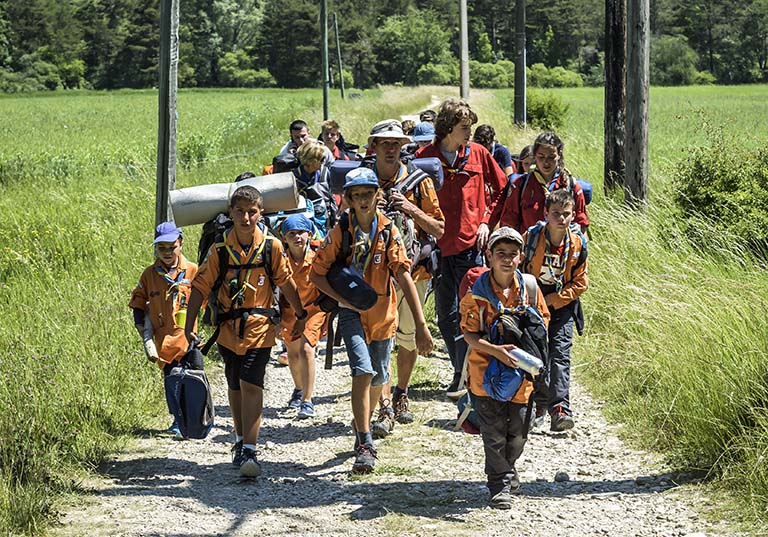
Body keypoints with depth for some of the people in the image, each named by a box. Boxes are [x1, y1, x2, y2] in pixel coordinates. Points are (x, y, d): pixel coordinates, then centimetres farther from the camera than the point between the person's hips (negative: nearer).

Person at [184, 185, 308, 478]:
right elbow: (200, 286, -1)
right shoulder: (220, 250, -5)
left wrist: (300, 316, 13)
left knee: (251, 385, -14)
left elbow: (286, 282, 5)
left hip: (259, 327, -3)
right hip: (228, 329, 3)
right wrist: (189, 325, -4)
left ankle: (249, 451, -16)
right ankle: (241, 440, 34)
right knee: (235, 387, 15)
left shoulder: (271, 247, -7)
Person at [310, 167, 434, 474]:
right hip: (352, 313, -2)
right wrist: (345, 298, -16)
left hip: (383, 312, 2)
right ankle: (365, 445, -15)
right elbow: (317, 274, -3)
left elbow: (404, 277, -12)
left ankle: (363, 423, 43)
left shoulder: (389, 232, -8)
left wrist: (421, 326, -17)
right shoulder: (340, 233, -9)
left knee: (379, 377, 13)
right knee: (363, 371, -20)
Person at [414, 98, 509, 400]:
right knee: (445, 315, 5)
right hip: (440, 247, 1)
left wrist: (487, 222, 3)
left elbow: (501, 190, 12)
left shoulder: (478, 154, 2)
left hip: (472, 244, -1)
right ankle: (463, 371, 18)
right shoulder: (424, 157, 0)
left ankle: (463, 375, 2)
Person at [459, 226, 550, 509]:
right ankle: (500, 484, 12)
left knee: (518, 429, 10)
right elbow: (469, 333, -8)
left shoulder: (530, 288, 0)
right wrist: (495, 350, -23)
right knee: (494, 431, 0)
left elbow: (542, 325, 10)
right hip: (487, 370, -3)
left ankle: (506, 468, 37)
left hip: (521, 371, 3)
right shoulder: (477, 291, -9)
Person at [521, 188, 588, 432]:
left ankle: (560, 409, -15)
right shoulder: (531, 237, -12)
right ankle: (539, 403, 20)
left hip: (561, 305, -1)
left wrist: (554, 300, -12)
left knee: (560, 355, -10)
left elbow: (580, 282, -3)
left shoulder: (577, 245, -10)